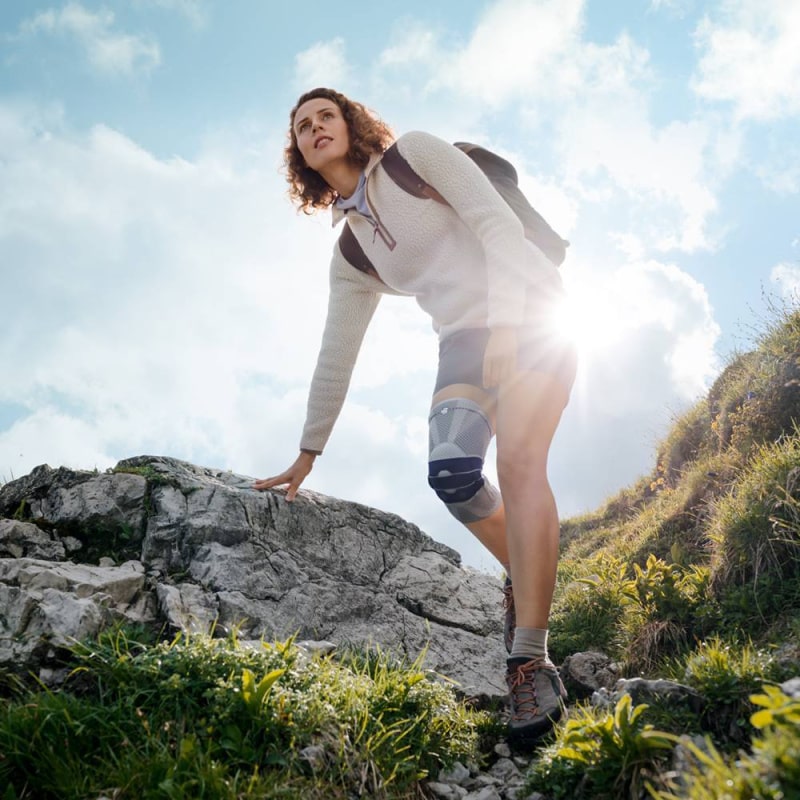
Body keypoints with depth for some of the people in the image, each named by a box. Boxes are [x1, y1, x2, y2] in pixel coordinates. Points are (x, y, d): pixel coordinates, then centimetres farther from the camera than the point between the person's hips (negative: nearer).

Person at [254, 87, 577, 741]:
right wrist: (308, 454, 18)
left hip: (529, 311, -4)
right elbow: (336, 358, 19)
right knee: (451, 472, -19)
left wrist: (505, 320, -21)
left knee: (519, 460, -24)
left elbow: (496, 221, -8)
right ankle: (526, 574, 10)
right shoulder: (351, 257, 17)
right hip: (467, 341, 4)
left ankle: (531, 664, -23)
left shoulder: (414, 155, 4)